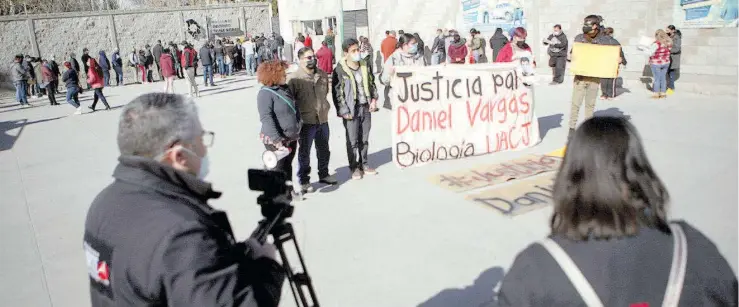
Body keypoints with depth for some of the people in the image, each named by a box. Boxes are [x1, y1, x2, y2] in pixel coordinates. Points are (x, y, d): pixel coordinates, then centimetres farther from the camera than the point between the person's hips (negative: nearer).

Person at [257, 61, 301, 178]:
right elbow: (266, 118, -23)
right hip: (277, 140, -8)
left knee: (287, 167, 18)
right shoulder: (265, 93, -15)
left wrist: (296, 132, 19)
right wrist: (277, 140, -30)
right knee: (279, 169, 0)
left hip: (291, 138, 8)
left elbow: (294, 110, 22)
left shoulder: (285, 88, 10)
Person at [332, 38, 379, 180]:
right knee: (352, 140, 3)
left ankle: (364, 164, 27)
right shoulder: (340, 70, -11)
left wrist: (374, 99, 5)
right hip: (351, 110, -4)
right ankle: (354, 168, 16)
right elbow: (337, 93, -11)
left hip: (366, 108, 5)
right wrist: (344, 111, -14)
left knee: (364, 139, 13)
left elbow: (372, 84, 18)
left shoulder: (366, 66, 6)